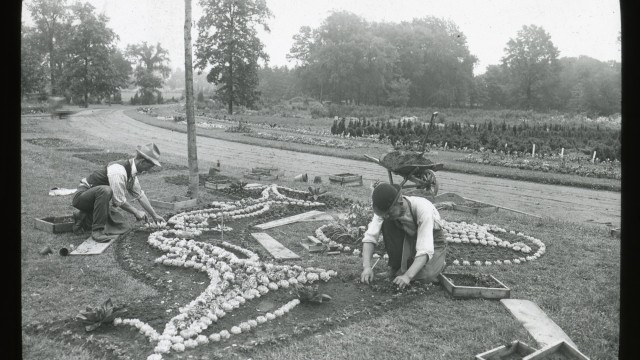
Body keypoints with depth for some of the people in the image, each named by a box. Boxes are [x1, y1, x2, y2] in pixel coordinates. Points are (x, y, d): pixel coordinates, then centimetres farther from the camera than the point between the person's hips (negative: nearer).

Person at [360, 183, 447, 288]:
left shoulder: (422, 208, -35)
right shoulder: (385, 208, -23)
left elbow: (425, 250, -40)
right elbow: (370, 237, -25)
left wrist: (408, 276, -53)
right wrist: (366, 267, -41)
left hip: (433, 244, -4)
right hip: (409, 239, 4)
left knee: (424, 275, -33)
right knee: (387, 223, -26)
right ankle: (397, 267, -10)